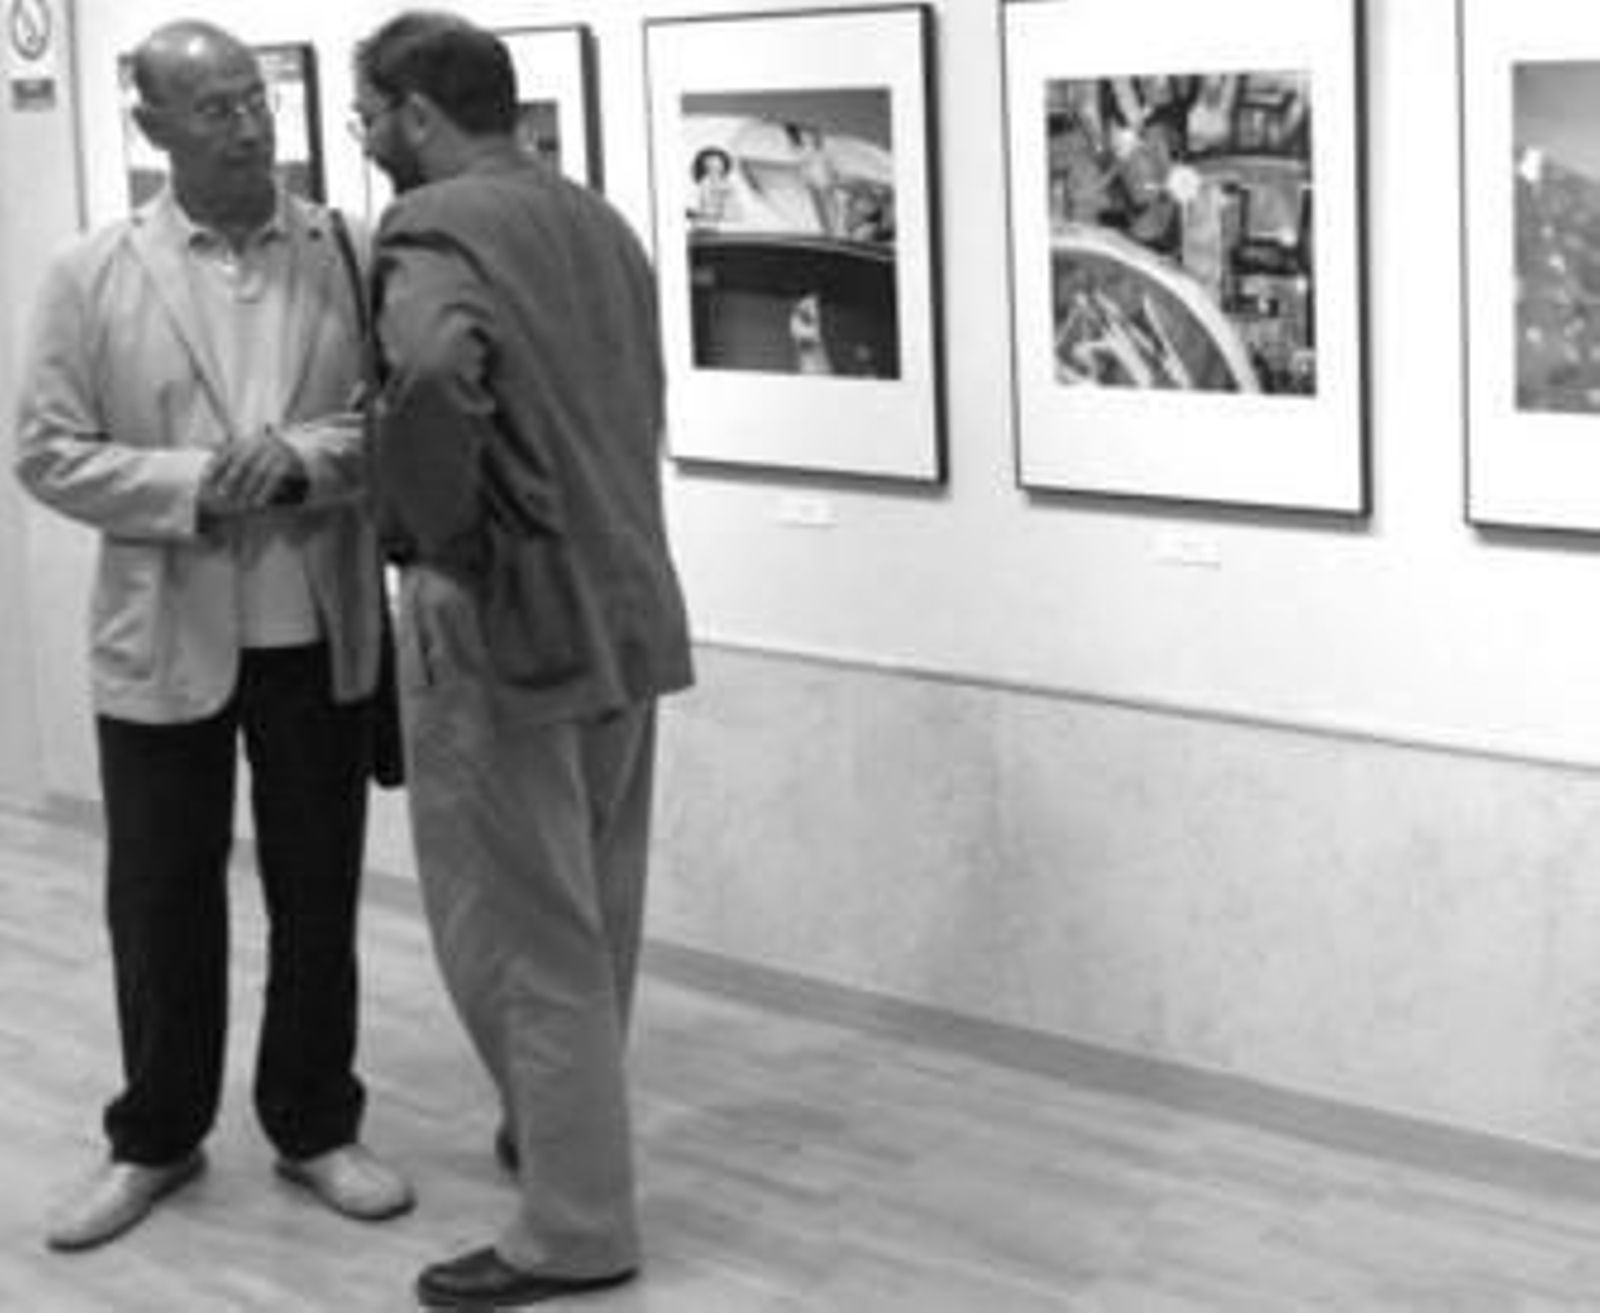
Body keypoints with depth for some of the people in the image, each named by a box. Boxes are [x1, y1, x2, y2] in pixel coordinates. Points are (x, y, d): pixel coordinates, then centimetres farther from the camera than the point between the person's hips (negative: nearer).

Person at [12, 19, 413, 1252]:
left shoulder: (351, 253, 0)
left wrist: (303, 455, -20)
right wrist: (196, 484, -17)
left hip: (319, 632, 1)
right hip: (163, 636, -1)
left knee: (319, 896, 11)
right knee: (160, 902, 9)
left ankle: (316, 1126, 27)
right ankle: (155, 1139, 27)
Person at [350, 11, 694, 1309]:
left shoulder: (437, 229, -14)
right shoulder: (598, 220, 14)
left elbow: (431, 385, -35)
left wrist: (425, 533, -20)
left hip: (506, 624, -9)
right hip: (624, 611, 9)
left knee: (521, 934, 1)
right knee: (589, 918, 20)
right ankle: (563, 1129, 36)